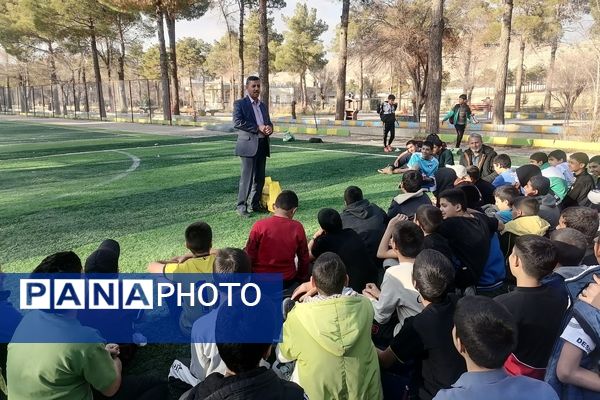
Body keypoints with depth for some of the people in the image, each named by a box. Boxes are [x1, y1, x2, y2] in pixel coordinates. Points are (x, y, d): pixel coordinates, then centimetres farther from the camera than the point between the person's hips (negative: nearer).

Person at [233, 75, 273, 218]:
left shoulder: (263, 105, 20)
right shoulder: (240, 104, -2)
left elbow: (268, 122, 22)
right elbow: (237, 122, -15)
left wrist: (269, 128, -3)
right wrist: (258, 128, -18)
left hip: (263, 145, 7)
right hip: (249, 144, -7)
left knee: (260, 177, 9)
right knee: (247, 177, -7)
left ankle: (255, 204, 20)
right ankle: (241, 206, 1)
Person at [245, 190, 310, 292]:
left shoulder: (259, 226, -17)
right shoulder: (298, 228, -13)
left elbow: (249, 255, -10)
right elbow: (304, 258, -3)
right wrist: (301, 279, 14)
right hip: (287, 281, 1)